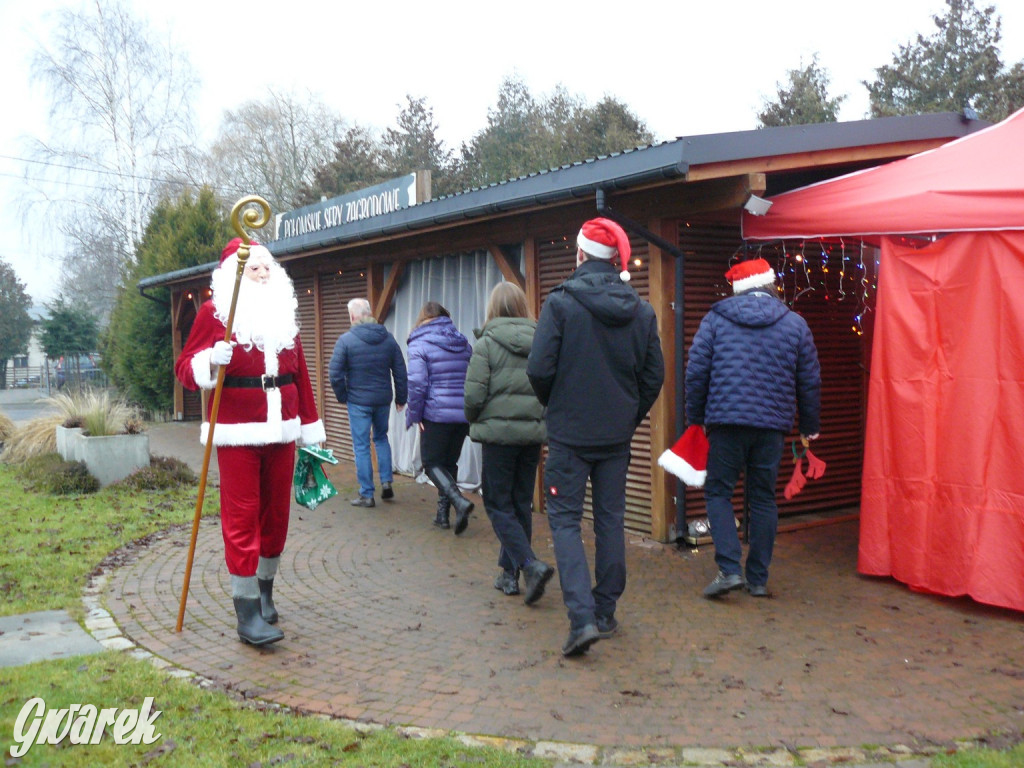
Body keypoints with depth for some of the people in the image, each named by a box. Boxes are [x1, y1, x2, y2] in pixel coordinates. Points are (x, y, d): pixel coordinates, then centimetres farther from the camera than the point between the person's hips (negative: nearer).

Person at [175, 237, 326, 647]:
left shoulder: (284, 314, 14)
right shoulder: (214, 312, -1)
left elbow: (299, 375, 16)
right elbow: (185, 368, -3)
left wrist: (310, 428, 15)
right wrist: (211, 362, -26)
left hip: (281, 433, 5)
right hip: (237, 436, -5)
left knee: (276, 514, 11)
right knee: (242, 519, -4)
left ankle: (264, 593, 28)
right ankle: (248, 613, 1)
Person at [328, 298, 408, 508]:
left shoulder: (346, 340, -11)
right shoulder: (388, 338, 2)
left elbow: (335, 373, -12)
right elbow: (400, 371, 4)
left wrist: (342, 396, 3)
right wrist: (401, 398, 13)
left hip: (358, 401, -4)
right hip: (383, 400, 4)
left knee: (361, 447, 4)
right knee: (381, 438, 24)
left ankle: (366, 494, 9)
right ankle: (386, 481, 14)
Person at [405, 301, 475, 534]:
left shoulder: (419, 344, -5)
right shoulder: (463, 343, 11)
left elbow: (417, 384, -13)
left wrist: (414, 415, -4)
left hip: (436, 414, -5)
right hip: (463, 413, 5)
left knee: (432, 463, 6)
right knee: (449, 462, 16)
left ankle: (459, 501, -16)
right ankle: (443, 514, 17)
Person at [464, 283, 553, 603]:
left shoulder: (487, 343, -8)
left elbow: (473, 394, -11)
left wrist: (473, 421, 7)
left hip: (499, 432, -5)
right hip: (534, 432, 5)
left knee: (498, 505, 4)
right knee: (521, 504, 14)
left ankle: (530, 564, -11)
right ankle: (509, 573, 22)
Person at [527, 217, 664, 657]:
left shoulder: (561, 303, -12)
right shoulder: (641, 311, 3)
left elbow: (539, 369, -14)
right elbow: (654, 376, 5)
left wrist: (554, 406, 5)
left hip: (569, 434, -4)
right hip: (617, 436, 5)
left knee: (565, 520, 2)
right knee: (611, 519, 14)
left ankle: (582, 617, -10)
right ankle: (606, 613, 24)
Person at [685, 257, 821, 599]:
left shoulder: (716, 319, 2)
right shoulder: (795, 324, 7)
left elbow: (696, 371, 0)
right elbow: (810, 381, 9)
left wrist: (696, 416, 10)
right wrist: (810, 427, 18)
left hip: (726, 420, -2)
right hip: (773, 426, 2)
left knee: (718, 492, 7)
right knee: (763, 498, 11)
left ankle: (729, 569, -6)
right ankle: (758, 579, 16)